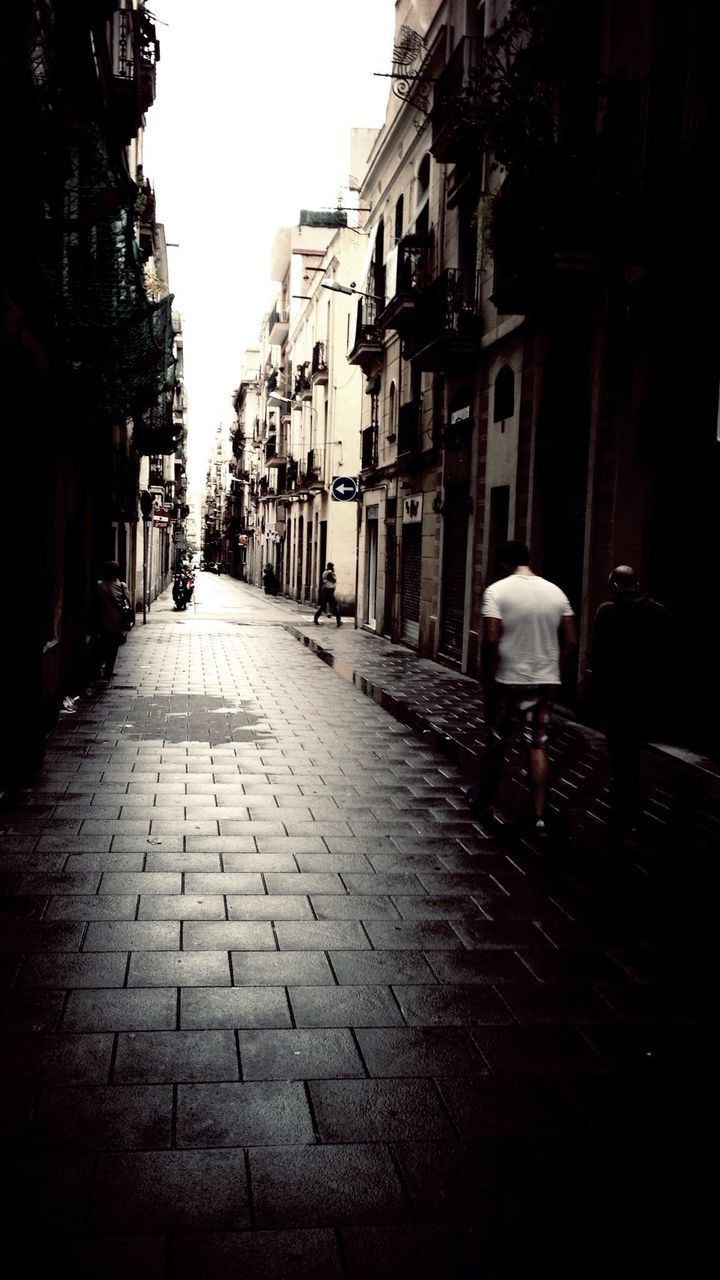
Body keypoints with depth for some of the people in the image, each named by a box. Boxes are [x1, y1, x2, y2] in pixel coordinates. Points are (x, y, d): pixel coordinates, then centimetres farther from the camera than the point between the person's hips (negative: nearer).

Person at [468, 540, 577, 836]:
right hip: (545, 681, 3)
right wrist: (554, 670, 12)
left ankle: (484, 801, 31)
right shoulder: (555, 592, 4)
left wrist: (487, 677, -7)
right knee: (538, 747, 6)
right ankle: (539, 816, 3)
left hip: (508, 681, -3)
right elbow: (570, 641, 3)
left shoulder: (497, 591, -10)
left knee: (496, 744, 13)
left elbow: (491, 640, -18)